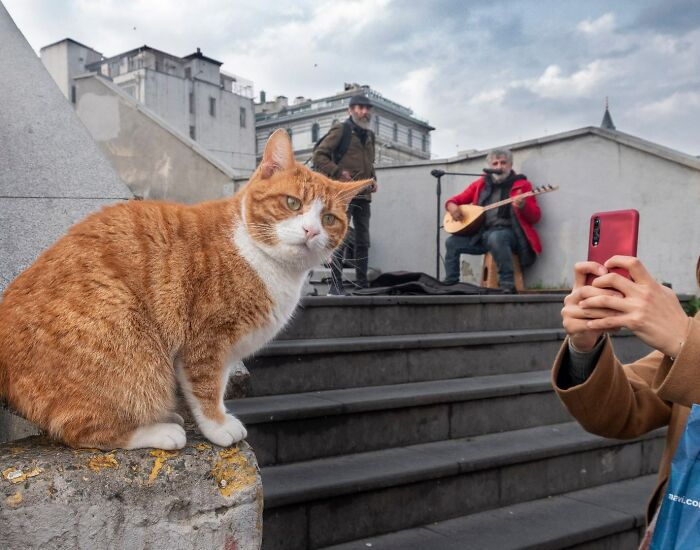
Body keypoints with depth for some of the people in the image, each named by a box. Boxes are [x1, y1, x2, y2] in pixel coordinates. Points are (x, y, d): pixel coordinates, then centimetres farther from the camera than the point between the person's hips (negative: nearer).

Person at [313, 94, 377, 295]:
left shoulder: (369, 135, 19)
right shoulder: (340, 130, -2)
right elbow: (318, 155, -7)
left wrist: (373, 180, 12)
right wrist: (338, 173, -16)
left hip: (364, 196, 7)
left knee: (363, 241, 9)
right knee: (340, 239, -8)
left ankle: (362, 283, 17)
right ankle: (335, 286, -4)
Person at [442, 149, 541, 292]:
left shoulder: (521, 184, 1)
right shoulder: (481, 184, 13)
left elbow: (535, 217, -5)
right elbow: (458, 199, 20)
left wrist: (522, 206, -27)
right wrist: (452, 206, -5)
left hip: (508, 233, -5)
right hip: (482, 233, 6)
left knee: (495, 237, -38)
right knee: (452, 242, -7)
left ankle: (508, 284, -32)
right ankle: (450, 284, 3)